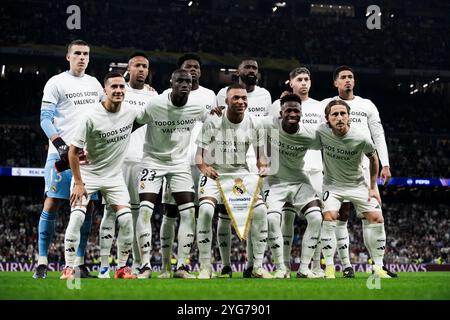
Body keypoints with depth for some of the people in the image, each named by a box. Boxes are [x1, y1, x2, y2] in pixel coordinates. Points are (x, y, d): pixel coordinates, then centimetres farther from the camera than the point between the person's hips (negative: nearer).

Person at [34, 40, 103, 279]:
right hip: (63, 152, -5)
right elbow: (45, 119, -6)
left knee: (86, 207, 3)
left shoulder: (94, 84, 17)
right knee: (53, 203, -8)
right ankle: (42, 262, -5)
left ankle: (79, 264, 8)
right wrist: (60, 144, -18)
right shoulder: (56, 83, 0)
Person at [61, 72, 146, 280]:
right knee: (77, 216, -17)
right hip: (88, 173, -4)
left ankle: (122, 268, 6)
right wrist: (78, 183, -16)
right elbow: (73, 151, -14)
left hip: (114, 176, 4)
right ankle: (69, 268, -7)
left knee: (126, 219, -8)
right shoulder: (91, 118, -20)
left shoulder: (131, 111, -7)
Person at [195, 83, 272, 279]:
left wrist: (262, 166, -15)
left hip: (241, 173, 3)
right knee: (206, 210, -27)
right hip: (213, 173, -3)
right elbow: (199, 154, -9)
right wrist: (203, 167, -30)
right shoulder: (213, 122, -11)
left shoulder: (253, 123, -2)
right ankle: (205, 268, -17)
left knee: (260, 210, -15)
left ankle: (258, 266, -1)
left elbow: (259, 152, 7)